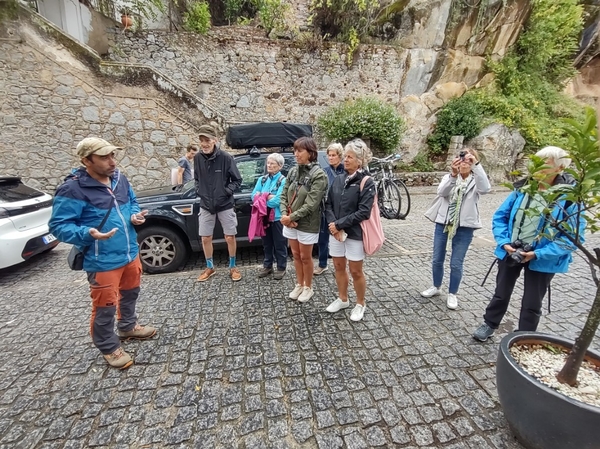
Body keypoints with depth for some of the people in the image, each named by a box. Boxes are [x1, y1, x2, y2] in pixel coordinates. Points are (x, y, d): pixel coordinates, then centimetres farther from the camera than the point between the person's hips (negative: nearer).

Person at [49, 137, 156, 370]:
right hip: (102, 262, -7)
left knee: (130, 293, 25)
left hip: (130, 253, 8)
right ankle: (109, 347, 28)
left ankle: (128, 326, 49)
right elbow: (58, 225, -17)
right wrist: (87, 233, -35)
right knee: (105, 306, 5)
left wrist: (135, 214, -5)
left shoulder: (119, 178, 2)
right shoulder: (73, 189, -20)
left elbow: (132, 201, 17)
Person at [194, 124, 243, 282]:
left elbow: (237, 180, -6)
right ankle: (210, 268, 30)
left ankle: (232, 267, 25)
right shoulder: (198, 158, -3)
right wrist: (199, 191, -2)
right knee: (205, 238, 9)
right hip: (206, 205, 3)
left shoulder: (226, 157, -14)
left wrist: (226, 191, -17)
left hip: (225, 205, -3)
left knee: (230, 237, 5)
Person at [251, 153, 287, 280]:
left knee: (279, 244, 8)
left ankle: (281, 268, 22)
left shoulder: (283, 181, -10)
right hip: (264, 216, 6)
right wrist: (268, 197, -15)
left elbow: (277, 201, -20)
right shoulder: (262, 179, 9)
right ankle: (267, 266, 33)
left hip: (278, 218, -5)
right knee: (267, 243, 17)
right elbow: (254, 196, 0)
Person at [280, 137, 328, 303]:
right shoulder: (293, 171, 4)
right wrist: (284, 215, -12)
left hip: (307, 224, -5)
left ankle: (308, 288, 31)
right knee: (296, 255, 18)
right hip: (290, 222, 6)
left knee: (305, 257, 10)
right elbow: (284, 195, 4)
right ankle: (299, 285, 37)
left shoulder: (319, 175, -15)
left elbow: (311, 204, -21)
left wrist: (291, 217, -19)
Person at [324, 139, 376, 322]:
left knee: (356, 271, 7)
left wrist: (339, 224, -18)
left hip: (355, 233, -5)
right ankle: (342, 299, 38)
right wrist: (333, 225, -12)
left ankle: (360, 304, 30)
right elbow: (328, 204, 4)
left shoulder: (367, 182, -10)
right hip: (335, 232, 5)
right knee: (339, 267, 16)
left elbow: (363, 212, -18)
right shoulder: (338, 179, 6)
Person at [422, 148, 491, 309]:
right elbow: (441, 192, -19)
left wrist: (476, 165, -32)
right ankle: (436, 287, 34)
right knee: (437, 260, 12)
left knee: (456, 264, 5)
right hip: (443, 223, 2)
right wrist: (453, 174, -34)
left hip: (464, 227, -2)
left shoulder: (475, 180, -1)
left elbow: (485, 188, -25)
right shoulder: (450, 176, 2)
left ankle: (452, 294, 25)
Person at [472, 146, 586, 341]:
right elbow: (500, 216, 0)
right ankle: (489, 324, 41)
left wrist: (538, 254, -23)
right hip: (511, 251, 3)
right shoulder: (522, 188, -5)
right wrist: (504, 242, -13)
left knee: (531, 303, 15)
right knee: (501, 293, 20)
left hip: (542, 258, -2)